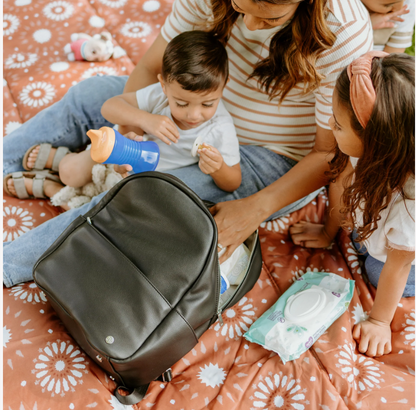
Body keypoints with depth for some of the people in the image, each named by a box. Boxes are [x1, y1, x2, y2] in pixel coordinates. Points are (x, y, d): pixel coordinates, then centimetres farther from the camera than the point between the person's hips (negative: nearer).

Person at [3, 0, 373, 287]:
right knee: (88, 96, 5)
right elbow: (150, 68, -6)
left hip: (279, 163, -6)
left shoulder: (343, 33, -28)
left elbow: (332, 154, -21)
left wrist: (256, 209, -30)